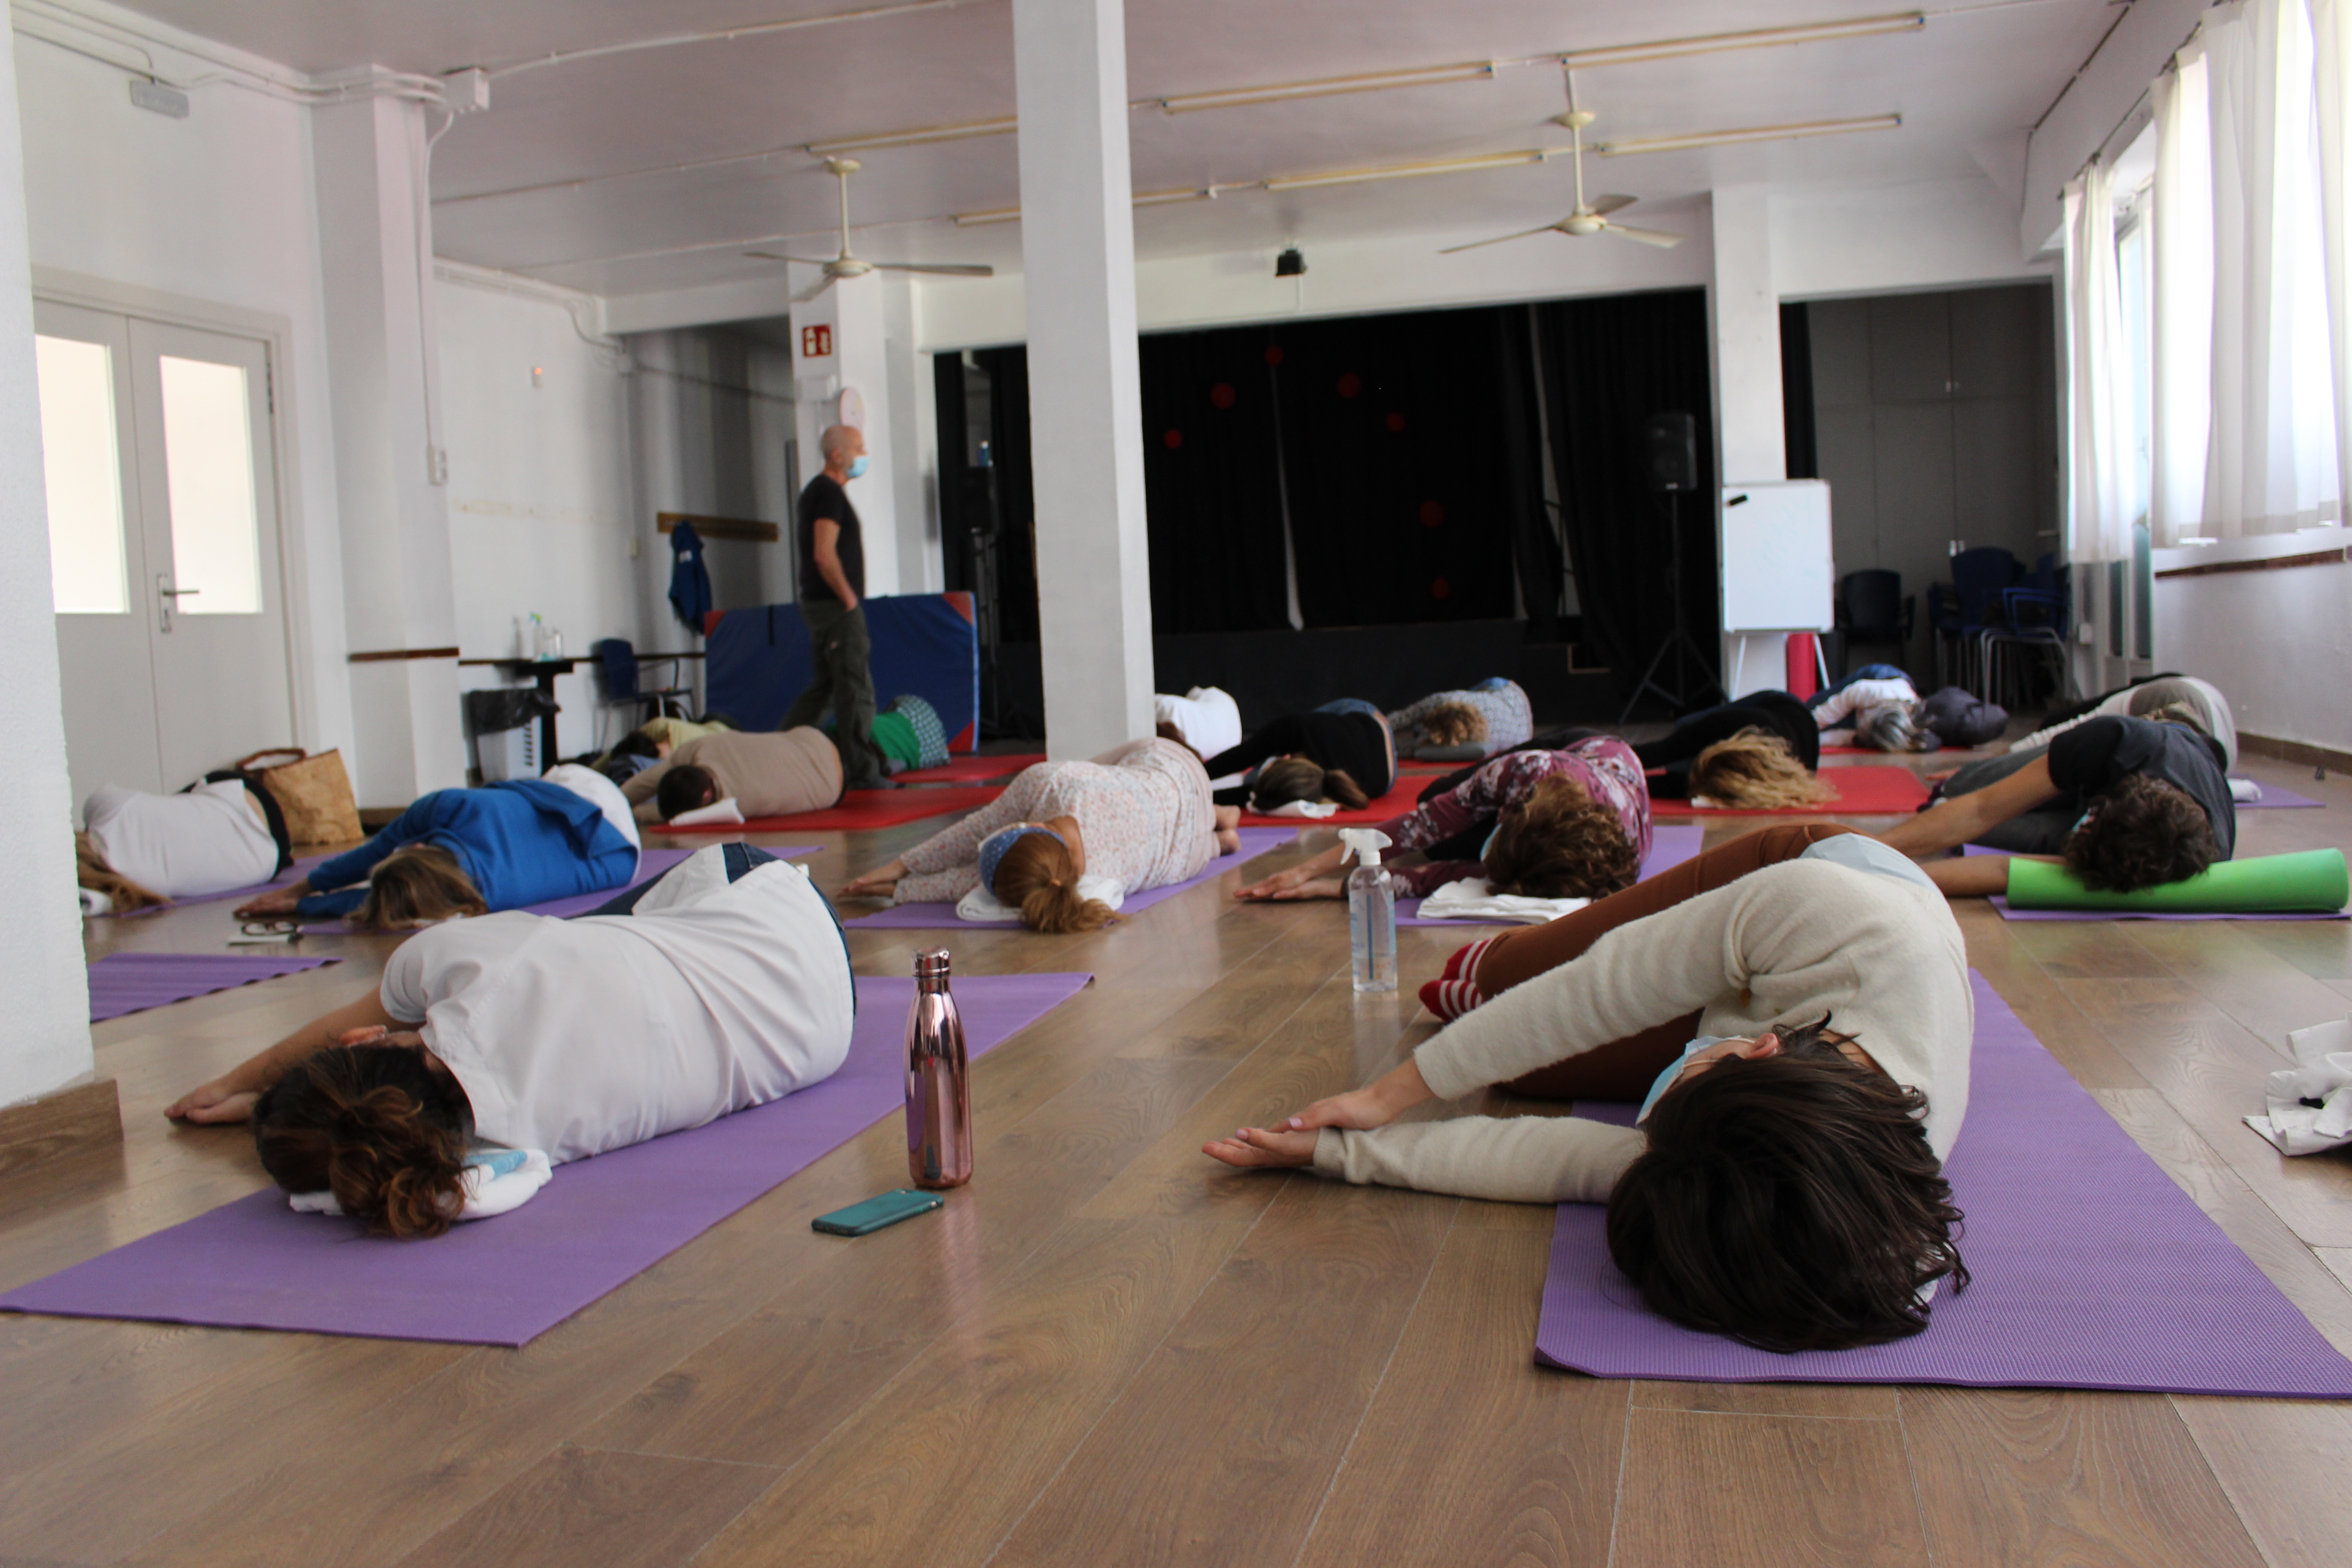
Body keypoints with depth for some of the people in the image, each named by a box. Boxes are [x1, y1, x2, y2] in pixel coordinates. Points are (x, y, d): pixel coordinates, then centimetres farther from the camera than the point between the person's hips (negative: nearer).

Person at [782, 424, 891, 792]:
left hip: (819, 603, 10)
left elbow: (801, 537, 27)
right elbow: (825, 555, -23)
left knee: (824, 685, 16)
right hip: (837, 607, -10)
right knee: (856, 689, -6)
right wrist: (849, 598, -16)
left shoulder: (815, 491, 17)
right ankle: (863, 772, -3)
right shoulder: (830, 493, -14)